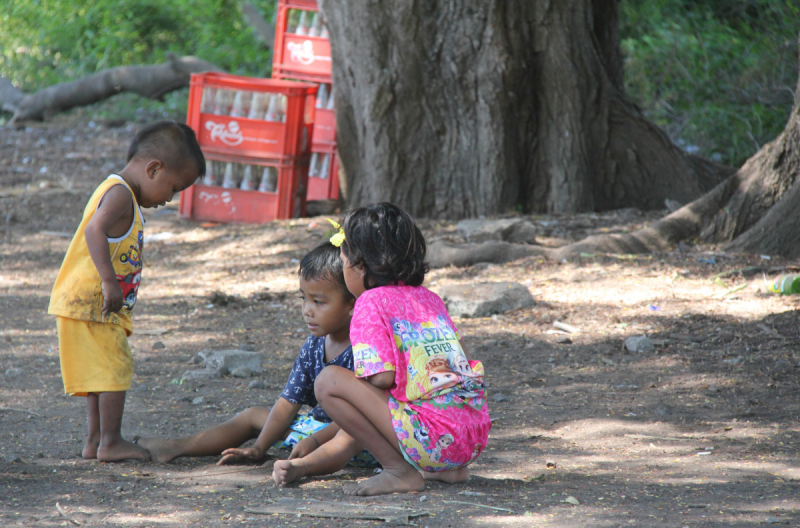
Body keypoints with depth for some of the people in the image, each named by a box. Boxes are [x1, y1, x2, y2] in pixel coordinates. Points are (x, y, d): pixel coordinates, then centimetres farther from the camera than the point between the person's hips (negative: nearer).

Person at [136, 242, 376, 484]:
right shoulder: (313, 346, 5)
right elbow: (289, 401, 7)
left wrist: (314, 441, -32)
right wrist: (259, 447, 0)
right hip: (317, 424, 9)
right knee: (254, 415, 16)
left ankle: (300, 466, -73)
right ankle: (174, 447, 17)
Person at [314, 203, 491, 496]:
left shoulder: (371, 302, -3)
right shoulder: (430, 299, 19)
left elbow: (383, 377, -14)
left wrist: (356, 384, 11)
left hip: (431, 441, -8)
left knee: (329, 382, -5)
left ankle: (400, 471, -5)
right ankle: (450, 469, 18)